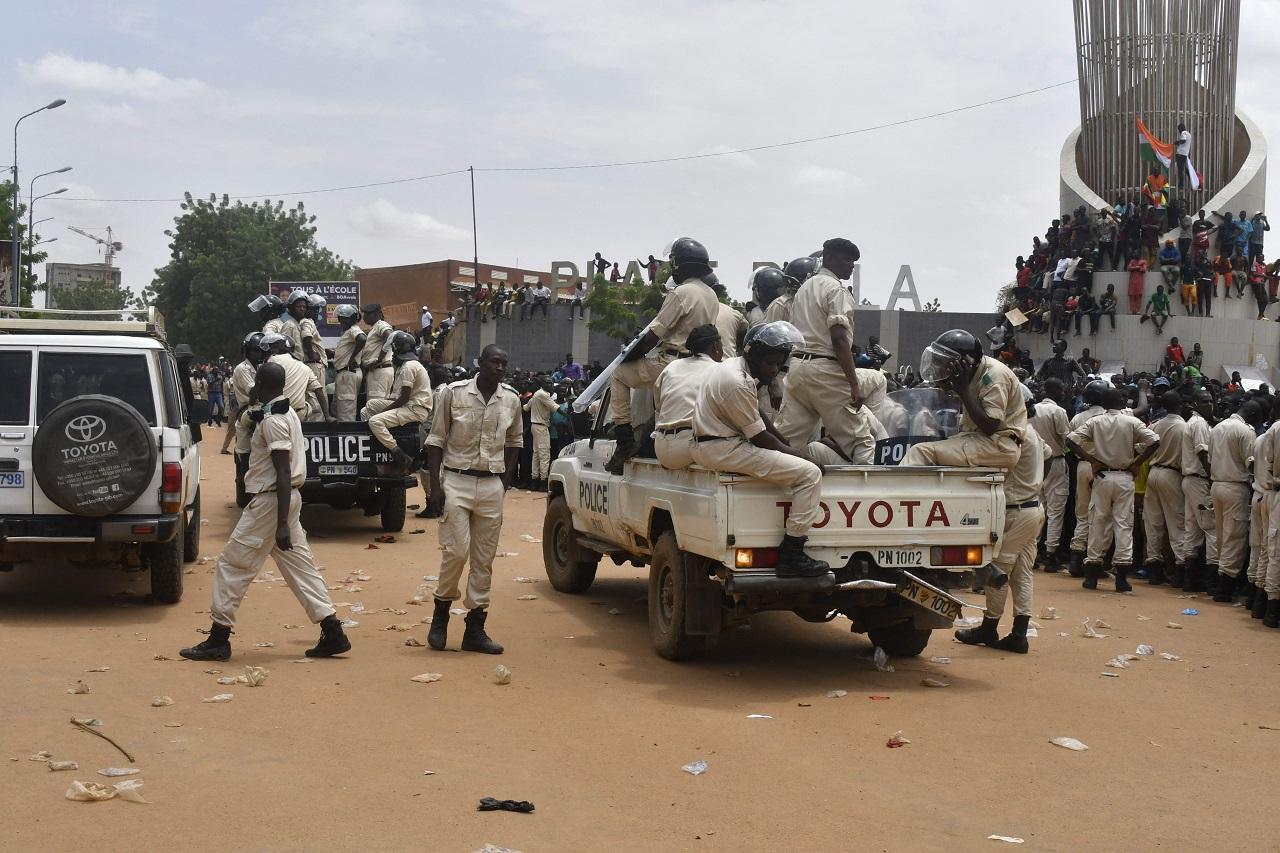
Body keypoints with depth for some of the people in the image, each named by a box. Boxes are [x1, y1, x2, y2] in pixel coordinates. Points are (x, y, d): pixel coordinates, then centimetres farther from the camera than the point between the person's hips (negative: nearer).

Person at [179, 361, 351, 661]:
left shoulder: (272, 420, -17)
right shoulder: (288, 413, 13)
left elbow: (284, 472, -23)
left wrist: (282, 524, -25)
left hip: (270, 500, -10)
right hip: (288, 498, 10)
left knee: (233, 563, -2)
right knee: (299, 565, 9)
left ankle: (218, 639, 3)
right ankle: (332, 633, 6)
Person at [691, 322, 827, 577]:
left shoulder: (731, 366, 13)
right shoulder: (738, 383, -20)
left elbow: (759, 420, 20)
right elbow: (760, 436, -16)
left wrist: (789, 448, 15)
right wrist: (795, 453, -3)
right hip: (722, 450, -11)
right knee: (810, 474, -16)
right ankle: (791, 555, -17)